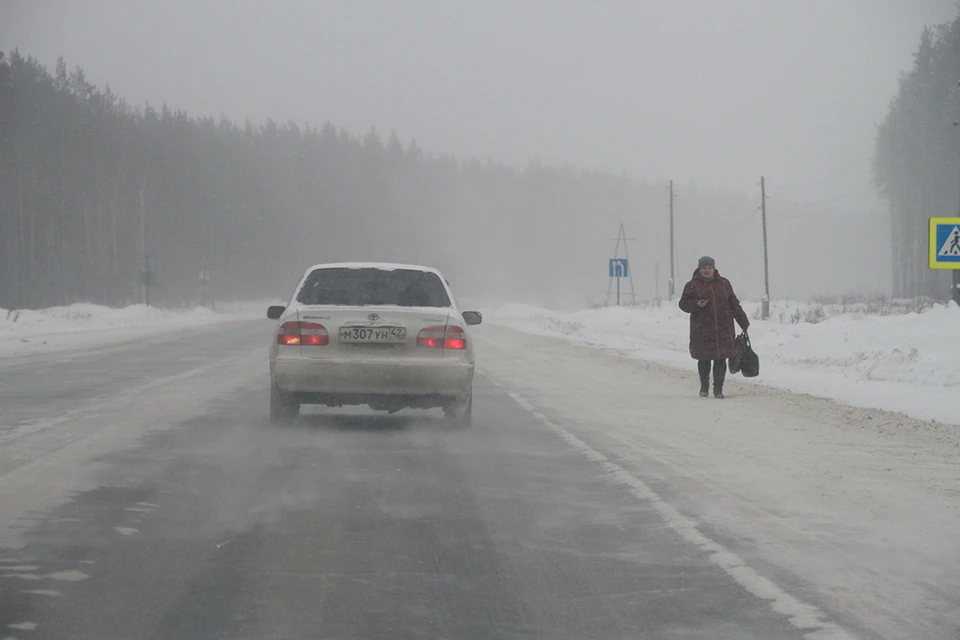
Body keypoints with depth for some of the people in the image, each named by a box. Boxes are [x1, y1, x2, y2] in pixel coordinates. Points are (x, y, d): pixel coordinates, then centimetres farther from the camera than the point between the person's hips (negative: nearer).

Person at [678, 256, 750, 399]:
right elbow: (683, 304, 3)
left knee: (720, 360, -1)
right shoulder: (692, 285, 4)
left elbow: (734, 304, 16)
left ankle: (718, 388, 7)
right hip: (702, 330, -1)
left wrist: (743, 322, 16)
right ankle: (704, 387, 20)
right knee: (704, 359, 3)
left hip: (723, 329, 2)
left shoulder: (724, 283, 11)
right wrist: (696, 305, -17)